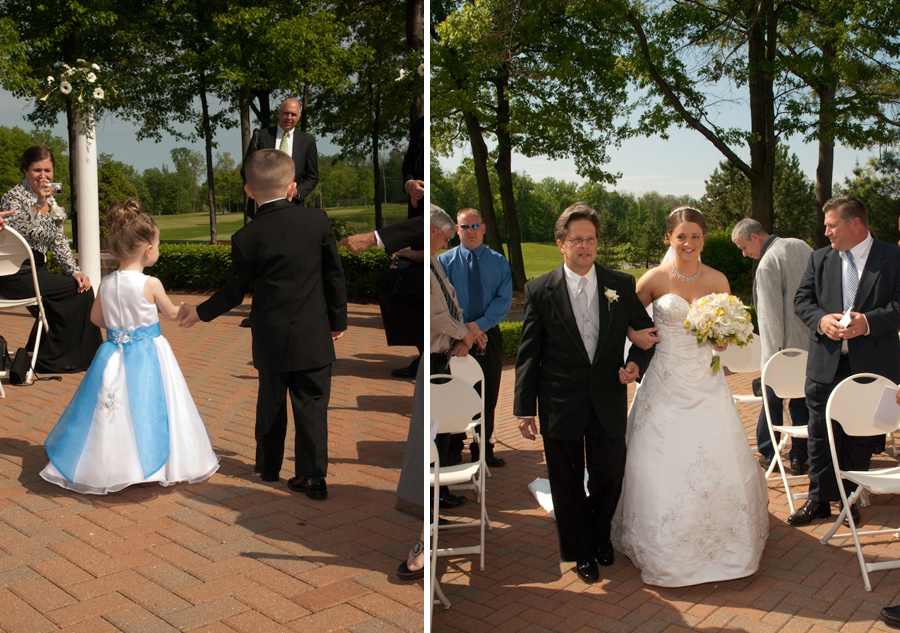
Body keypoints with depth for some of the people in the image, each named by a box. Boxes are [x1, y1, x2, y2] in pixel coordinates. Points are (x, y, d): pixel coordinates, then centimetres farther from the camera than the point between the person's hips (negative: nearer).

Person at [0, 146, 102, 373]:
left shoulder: (49, 199, 12)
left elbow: (59, 242, 13)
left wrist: (76, 271, 1)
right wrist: (38, 205, -28)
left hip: (36, 272, 8)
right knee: (78, 291, -12)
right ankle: (54, 358, 1)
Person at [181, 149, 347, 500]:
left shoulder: (247, 237, -8)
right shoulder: (318, 220, -4)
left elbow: (233, 292, -1)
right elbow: (334, 275, 0)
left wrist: (200, 312, 17)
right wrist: (338, 319, 12)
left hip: (272, 339, 0)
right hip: (314, 338, 0)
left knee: (271, 403, 17)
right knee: (312, 404, 7)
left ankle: (268, 467, 32)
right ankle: (313, 476, 6)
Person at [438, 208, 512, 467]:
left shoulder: (499, 262, 5)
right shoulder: (445, 261, 1)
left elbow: (505, 300, -4)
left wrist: (479, 324, -17)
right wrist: (464, 330, -15)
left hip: (489, 336, 1)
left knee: (488, 396, 8)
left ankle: (483, 451, 21)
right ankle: (452, 449, 19)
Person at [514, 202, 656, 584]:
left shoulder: (622, 285, -1)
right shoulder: (540, 291, -6)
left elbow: (646, 330, 12)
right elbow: (528, 354, -4)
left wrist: (636, 362, -8)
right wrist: (525, 408, -6)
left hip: (609, 403, 2)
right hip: (561, 405, -1)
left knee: (609, 477, 14)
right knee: (567, 484, 11)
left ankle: (600, 537, 43)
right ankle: (581, 552, 34)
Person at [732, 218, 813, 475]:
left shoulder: (767, 264, -20)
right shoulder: (801, 246, 5)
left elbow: (771, 317, -20)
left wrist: (770, 357, -14)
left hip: (787, 345, -7)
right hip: (812, 342, 7)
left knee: (772, 400, 8)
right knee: (803, 401, 12)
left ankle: (767, 454, 18)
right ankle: (799, 457, 17)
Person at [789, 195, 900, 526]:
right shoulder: (820, 258, 7)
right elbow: (801, 299, 5)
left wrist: (868, 321, -24)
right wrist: (821, 319, -15)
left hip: (872, 364, -2)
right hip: (826, 363, 3)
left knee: (861, 438, 10)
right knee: (821, 434, 8)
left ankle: (850, 497, 27)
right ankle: (820, 498, 20)